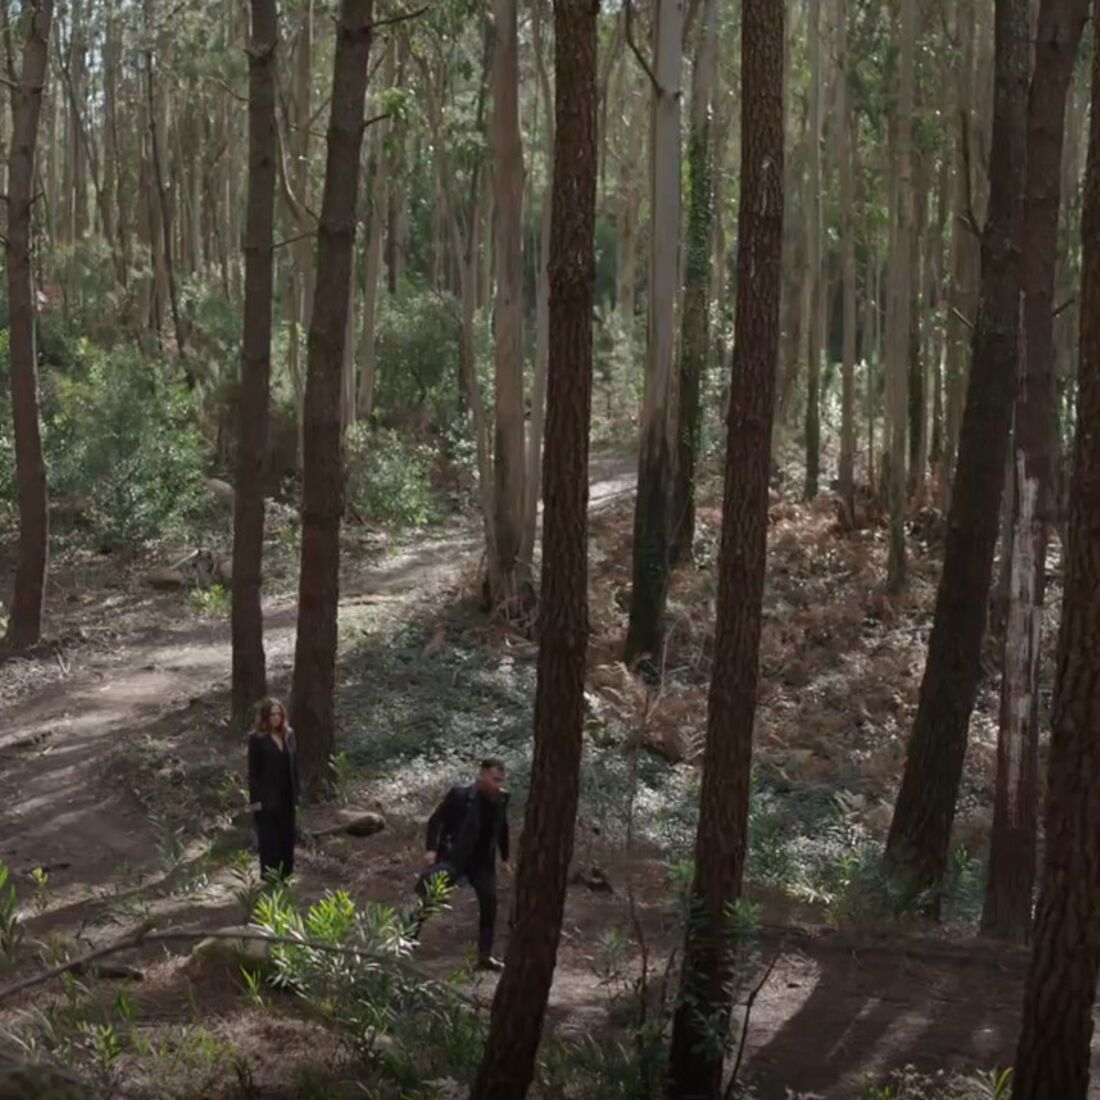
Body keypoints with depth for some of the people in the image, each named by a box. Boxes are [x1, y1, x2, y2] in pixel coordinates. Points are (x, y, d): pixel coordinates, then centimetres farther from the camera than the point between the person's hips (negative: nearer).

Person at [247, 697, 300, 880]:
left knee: (287, 836, 10)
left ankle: (285, 872, 21)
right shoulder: (257, 738, -9)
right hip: (267, 797, -5)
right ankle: (270, 875, 10)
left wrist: (295, 795, 8)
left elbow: (294, 767, 10)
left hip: (286, 796, 5)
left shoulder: (288, 735, 6)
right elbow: (253, 771, -8)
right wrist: (255, 799, -12)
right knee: (268, 837, 2)